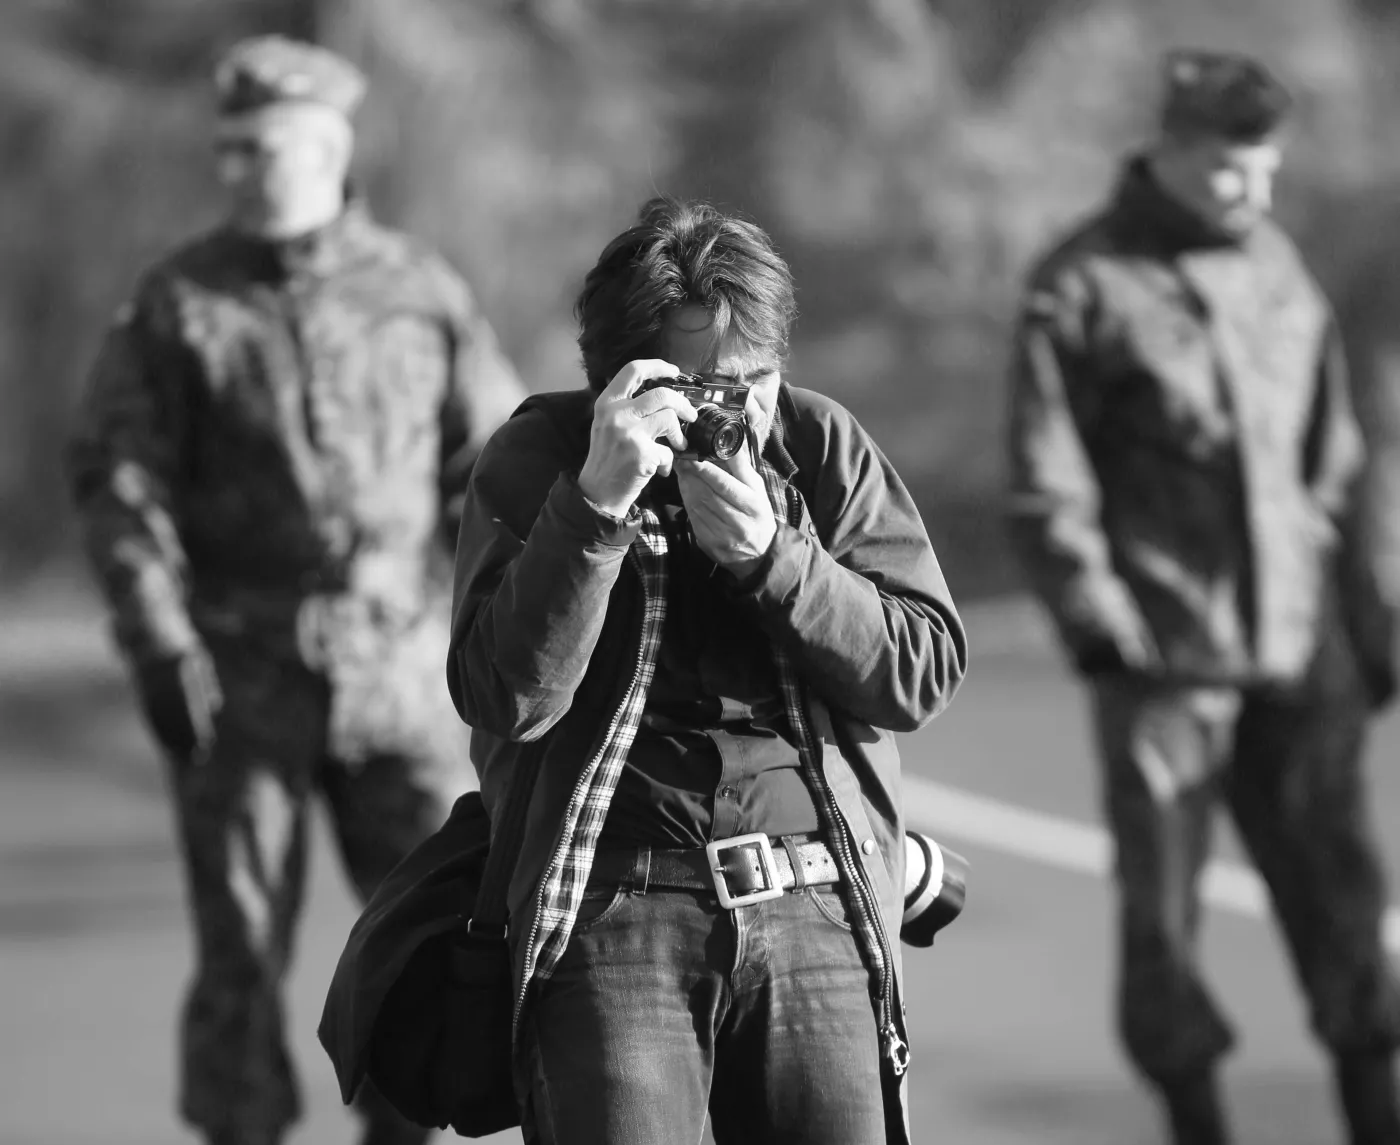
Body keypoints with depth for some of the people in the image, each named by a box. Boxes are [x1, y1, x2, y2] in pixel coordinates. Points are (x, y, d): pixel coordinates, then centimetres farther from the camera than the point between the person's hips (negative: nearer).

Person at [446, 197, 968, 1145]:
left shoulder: (820, 445, 9)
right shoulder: (532, 460, 4)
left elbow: (926, 672, 1)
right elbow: (507, 699, -9)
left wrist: (769, 552, -11)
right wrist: (598, 501, -17)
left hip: (820, 912, 2)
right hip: (614, 914, -2)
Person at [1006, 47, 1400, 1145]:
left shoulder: (1279, 266, 10)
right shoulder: (1082, 289, -5)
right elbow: (1046, 488, -5)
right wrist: (1103, 629, -11)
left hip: (1300, 649, 4)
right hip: (1167, 655, -4)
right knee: (1163, 910, 0)